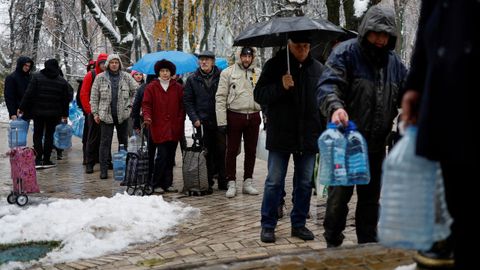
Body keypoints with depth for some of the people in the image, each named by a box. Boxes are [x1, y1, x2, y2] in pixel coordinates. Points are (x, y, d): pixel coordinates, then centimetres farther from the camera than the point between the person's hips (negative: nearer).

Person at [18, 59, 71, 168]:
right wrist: (65, 114, 12)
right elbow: (65, 99, 5)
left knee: (37, 135, 6)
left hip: (38, 112, -1)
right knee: (49, 135, 9)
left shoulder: (36, 77, -5)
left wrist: (22, 108, -1)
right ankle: (46, 160, 9)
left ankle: (38, 159, -4)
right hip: (54, 113, 1)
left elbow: (28, 94, -8)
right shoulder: (62, 81, 2)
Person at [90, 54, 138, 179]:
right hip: (106, 115, -2)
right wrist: (95, 113, -1)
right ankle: (104, 169, 0)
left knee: (124, 141, 9)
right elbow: (94, 97, 4)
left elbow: (136, 91, 11)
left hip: (122, 115, 2)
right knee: (105, 142, -2)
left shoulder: (126, 77, 4)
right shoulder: (100, 78, 2)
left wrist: (130, 104, 2)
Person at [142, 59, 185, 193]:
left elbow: (182, 106, 11)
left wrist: (180, 120, 0)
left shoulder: (178, 88, 10)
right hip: (159, 127, -3)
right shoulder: (151, 87, 3)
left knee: (170, 157, 7)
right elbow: (146, 104, 0)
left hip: (174, 128, 3)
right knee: (162, 156, -9)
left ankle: (167, 183, 15)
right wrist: (147, 117, -17)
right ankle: (156, 184, 1)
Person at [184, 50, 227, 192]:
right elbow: (187, 101, 9)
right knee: (206, 153, 2)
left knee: (221, 151, 2)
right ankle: (207, 183, 10)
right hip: (202, 122, 1)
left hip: (220, 121, 0)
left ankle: (222, 181, 12)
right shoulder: (192, 79, 7)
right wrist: (194, 118, -2)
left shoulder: (221, 77, 3)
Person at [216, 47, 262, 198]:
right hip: (235, 116, -3)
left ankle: (248, 182, 20)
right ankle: (231, 184, 9)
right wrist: (222, 121, -10)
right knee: (232, 151, 1)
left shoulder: (259, 74, 10)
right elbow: (220, 97, -4)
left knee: (251, 151, 10)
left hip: (253, 116, 3)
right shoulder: (228, 72, -1)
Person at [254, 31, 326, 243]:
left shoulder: (318, 69, 7)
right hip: (280, 136, -3)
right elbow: (259, 95, -4)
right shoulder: (275, 65, -1)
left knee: (304, 183, 10)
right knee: (274, 182, 1)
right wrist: (281, 87, -21)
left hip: (308, 137, 3)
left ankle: (299, 224, 22)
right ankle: (268, 226, 11)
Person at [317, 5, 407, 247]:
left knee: (371, 197, 15)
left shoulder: (394, 62, 10)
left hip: (376, 145, 6)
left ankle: (368, 245, 28)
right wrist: (335, 107, -41)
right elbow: (328, 85, -21)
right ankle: (333, 244, 15)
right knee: (339, 195, 0)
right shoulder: (345, 53, -8)